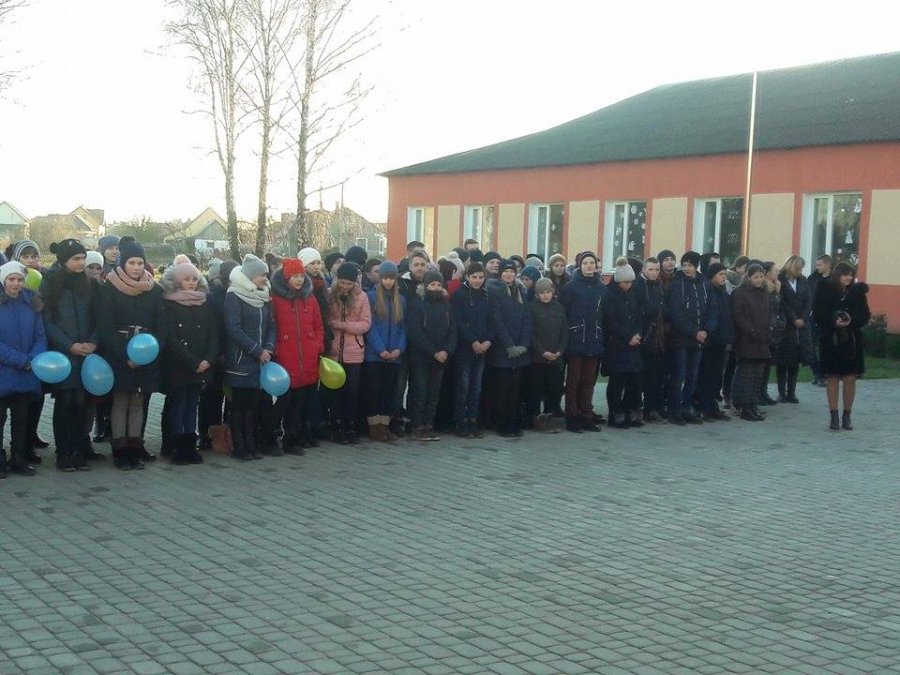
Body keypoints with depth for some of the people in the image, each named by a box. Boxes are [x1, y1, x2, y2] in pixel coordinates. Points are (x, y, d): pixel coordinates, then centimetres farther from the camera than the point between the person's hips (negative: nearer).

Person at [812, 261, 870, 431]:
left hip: (852, 340, 1)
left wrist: (851, 320, -17)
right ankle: (834, 416, 10)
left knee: (850, 378, 2)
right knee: (832, 378, 3)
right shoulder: (824, 290, -2)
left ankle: (847, 415, 13)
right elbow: (817, 314, -6)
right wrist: (834, 322, -21)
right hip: (830, 339, -1)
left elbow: (865, 315, 2)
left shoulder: (857, 291, 3)